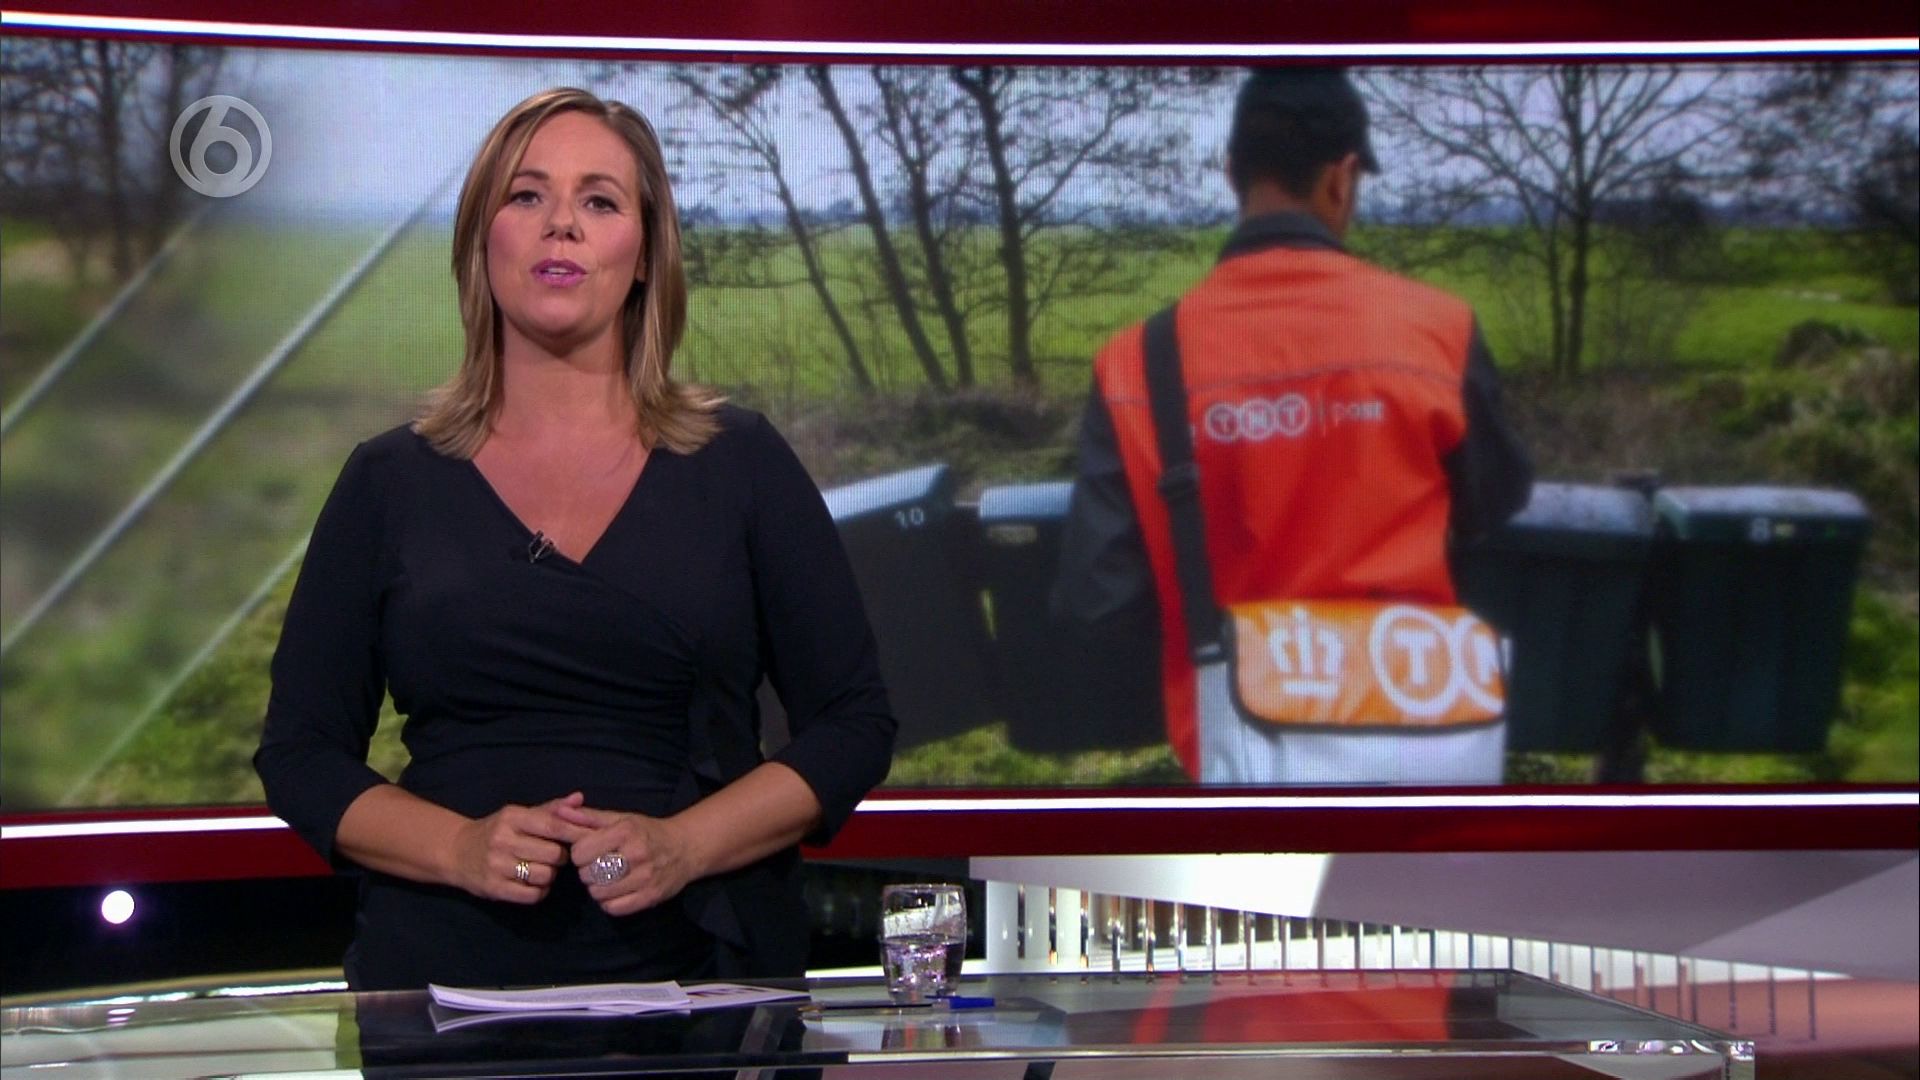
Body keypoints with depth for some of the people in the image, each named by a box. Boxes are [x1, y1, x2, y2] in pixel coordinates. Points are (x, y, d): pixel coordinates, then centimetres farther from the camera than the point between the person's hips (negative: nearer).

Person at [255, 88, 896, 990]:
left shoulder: (741, 467, 7)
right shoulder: (391, 483, 8)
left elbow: (853, 723, 6)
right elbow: (299, 752, 8)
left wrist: (683, 846, -10)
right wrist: (460, 848, -10)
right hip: (445, 973, 0)